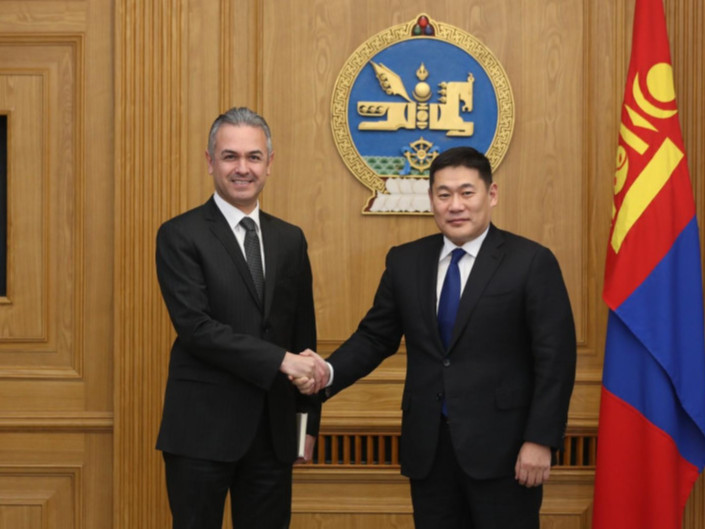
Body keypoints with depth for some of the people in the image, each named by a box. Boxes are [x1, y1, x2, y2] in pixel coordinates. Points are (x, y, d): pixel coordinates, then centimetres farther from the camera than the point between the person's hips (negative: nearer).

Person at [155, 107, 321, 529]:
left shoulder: (290, 240, 11)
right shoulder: (180, 236, -5)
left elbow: (304, 334, 13)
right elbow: (196, 326, -15)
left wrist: (309, 421, 12)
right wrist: (280, 360, -19)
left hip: (273, 430, 5)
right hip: (203, 429, -4)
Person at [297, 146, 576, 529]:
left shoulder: (531, 262, -5)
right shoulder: (405, 261, 8)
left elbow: (554, 358, -7)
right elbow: (375, 337, 11)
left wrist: (540, 440, -12)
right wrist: (328, 372, -8)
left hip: (500, 447, -4)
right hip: (427, 447, 4)